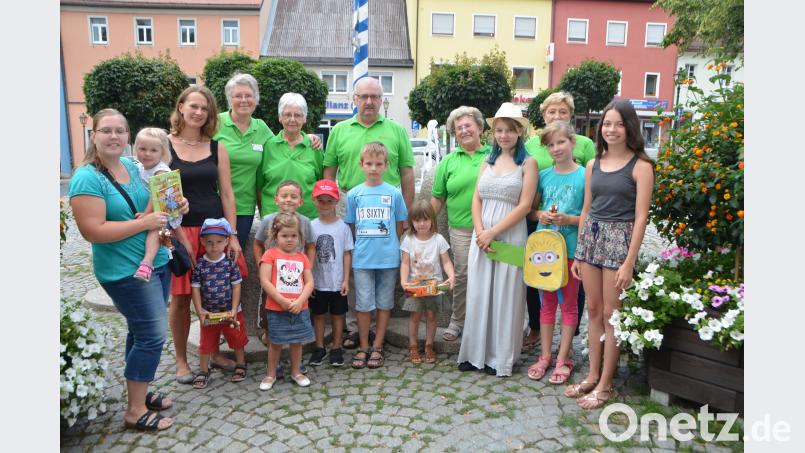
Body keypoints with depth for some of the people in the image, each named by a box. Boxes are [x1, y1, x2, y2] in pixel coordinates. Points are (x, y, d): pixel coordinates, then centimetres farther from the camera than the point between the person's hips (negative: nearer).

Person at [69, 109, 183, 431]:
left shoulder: (132, 166, 7)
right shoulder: (87, 178, -16)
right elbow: (93, 231, -23)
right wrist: (145, 223, -22)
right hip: (126, 271, -8)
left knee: (141, 332, 18)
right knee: (153, 335, -6)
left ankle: (138, 393, 33)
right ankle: (136, 411, 9)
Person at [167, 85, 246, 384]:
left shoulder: (217, 148, 6)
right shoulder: (164, 146, -1)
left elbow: (226, 193, 5)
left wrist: (232, 236, 0)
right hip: (179, 231, -2)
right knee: (181, 298, 5)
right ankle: (181, 360, 23)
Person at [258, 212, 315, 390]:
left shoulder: (302, 258, 7)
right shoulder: (270, 254, -4)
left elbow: (310, 282, 3)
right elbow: (264, 282, -11)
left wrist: (299, 301, -12)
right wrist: (283, 301, -16)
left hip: (299, 308, 3)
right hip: (276, 309, -3)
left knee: (297, 342, 12)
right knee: (275, 343, 8)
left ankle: (296, 372, 28)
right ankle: (271, 374, 24)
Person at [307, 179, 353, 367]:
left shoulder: (343, 227, -5)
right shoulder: (311, 226, -4)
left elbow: (347, 254, -3)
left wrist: (346, 280, -6)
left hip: (337, 282, -1)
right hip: (317, 282, 1)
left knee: (337, 314, 11)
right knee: (319, 314, 13)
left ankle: (336, 348, 25)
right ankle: (320, 348, 28)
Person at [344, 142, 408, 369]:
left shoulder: (394, 193, 0)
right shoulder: (354, 194, 2)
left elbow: (399, 227, 6)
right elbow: (351, 227, 8)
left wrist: (392, 248, 2)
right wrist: (360, 247, 3)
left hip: (388, 258, 0)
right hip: (362, 258, 0)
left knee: (384, 303, 9)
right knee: (363, 304, 6)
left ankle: (377, 347, 21)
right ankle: (363, 347, 20)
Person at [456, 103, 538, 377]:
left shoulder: (528, 163, 0)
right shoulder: (488, 160, 14)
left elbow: (524, 205, -8)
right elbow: (476, 199, 8)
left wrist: (493, 232, -13)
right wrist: (480, 232, -7)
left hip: (510, 236, -4)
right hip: (481, 236, 4)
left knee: (505, 296, 3)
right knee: (478, 294, 7)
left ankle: (500, 357, 16)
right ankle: (476, 353, 20)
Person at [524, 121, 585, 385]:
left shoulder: (584, 175, -6)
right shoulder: (543, 175, 6)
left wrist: (568, 219, -19)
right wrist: (540, 214, -7)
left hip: (571, 248, -4)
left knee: (568, 304, 8)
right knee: (547, 303, 13)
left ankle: (563, 359, 19)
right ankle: (545, 355, 24)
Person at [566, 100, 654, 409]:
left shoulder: (640, 166, -7)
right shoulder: (593, 165, 10)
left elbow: (640, 217, -10)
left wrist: (629, 263, -14)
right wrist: (578, 254, 13)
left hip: (620, 239, -5)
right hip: (590, 236, 5)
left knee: (611, 315, 2)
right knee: (593, 310, 12)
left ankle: (605, 384, 15)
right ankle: (593, 375, 25)